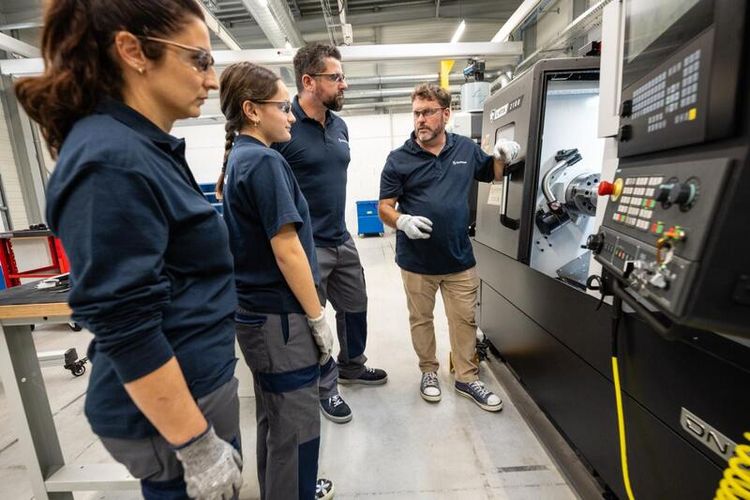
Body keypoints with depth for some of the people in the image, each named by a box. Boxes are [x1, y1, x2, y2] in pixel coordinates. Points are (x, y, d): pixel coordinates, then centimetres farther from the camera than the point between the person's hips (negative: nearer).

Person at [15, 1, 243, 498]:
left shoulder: (145, 147, 5)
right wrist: (198, 447, -18)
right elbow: (126, 331, -25)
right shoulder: (112, 162, -23)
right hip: (170, 407, -9)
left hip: (193, 380, 9)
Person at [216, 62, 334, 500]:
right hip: (281, 315, -10)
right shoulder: (265, 162, -17)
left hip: (258, 309, 10)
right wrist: (318, 317, -13)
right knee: (295, 426, 7)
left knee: (274, 419, 24)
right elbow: (287, 251, -21)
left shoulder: (237, 159, 12)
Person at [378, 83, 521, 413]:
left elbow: (491, 174, 21)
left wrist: (502, 158, -1)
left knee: (464, 320, 12)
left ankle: (467, 378, 32)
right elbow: (384, 207, -6)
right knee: (421, 320, 14)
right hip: (416, 261, -2)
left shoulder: (466, 149, 4)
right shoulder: (399, 160, -6)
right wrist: (402, 221, -27)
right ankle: (429, 371, 37)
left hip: (460, 259, 3)